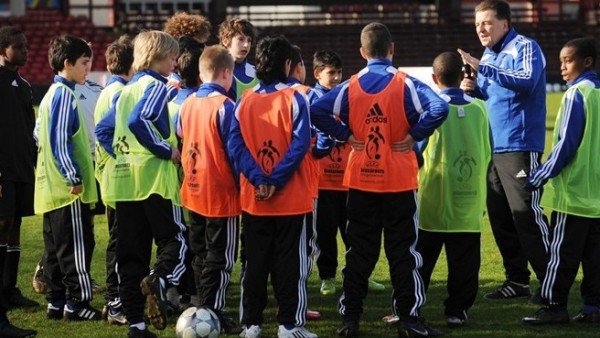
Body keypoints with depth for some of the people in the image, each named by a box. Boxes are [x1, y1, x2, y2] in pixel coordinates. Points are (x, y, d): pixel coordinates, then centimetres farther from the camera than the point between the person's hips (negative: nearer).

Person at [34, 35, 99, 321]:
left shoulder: (52, 94, 16)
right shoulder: (64, 95, -14)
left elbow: (40, 136, 22)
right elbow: (60, 140, -20)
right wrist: (73, 178, -19)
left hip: (51, 188, 10)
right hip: (68, 189, -10)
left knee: (55, 246, 11)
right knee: (76, 246, -5)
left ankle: (56, 302, 15)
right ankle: (77, 302, -3)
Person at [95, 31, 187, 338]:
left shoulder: (127, 90, 17)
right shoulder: (156, 86, -7)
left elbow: (103, 130, 20)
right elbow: (139, 120, -24)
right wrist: (167, 151, -16)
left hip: (124, 180, 7)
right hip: (155, 177, -7)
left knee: (130, 253, 6)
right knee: (175, 239, -1)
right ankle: (159, 279, -31)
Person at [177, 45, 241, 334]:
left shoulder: (187, 104, 4)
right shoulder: (225, 106, -16)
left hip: (192, 191, 7)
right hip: (221, 193, -7)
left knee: (201, 254, 16)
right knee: (221, 257, 0)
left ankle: (203, 309, 23)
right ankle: (213, 313, -2)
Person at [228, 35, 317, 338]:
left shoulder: (245, 101, 3)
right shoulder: (294, 99, -7)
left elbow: (235, 144, -7)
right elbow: (300, 145, -17)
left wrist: (258, 180, -13)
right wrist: (276, 181, -15)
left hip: (252, 199, 3)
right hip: (291, 199, -3)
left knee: (254, 261, 10)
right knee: (290, 262, 3)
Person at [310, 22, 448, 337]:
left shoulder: (350, 87, 1)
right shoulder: (405, 84, -7)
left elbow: (315, 111, -7)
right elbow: (439, 108, -21)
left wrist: (346, 135, -2)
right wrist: (413, 135, -11)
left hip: (360, 180, 2)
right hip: (399, 181, -2)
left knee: (359, 252, 9)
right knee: (402, 250, 4)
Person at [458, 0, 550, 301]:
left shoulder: (525, 47, -7)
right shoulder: (488, 54, 17)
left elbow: (528, 81, -26)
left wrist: (482, 67, -27)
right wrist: (472, 90, 2)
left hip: (520, 147, -8)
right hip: (492, 148, 8)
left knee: (526, 215, -10)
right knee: (499, 217, 9)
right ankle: (517, 280, 18)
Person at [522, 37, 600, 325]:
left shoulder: (576, 94, -13)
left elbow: (566, 144, -15)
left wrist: (540, 176, -8)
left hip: (573, 190, -8)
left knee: (562, 250, -2)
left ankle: (555, 306, 1)